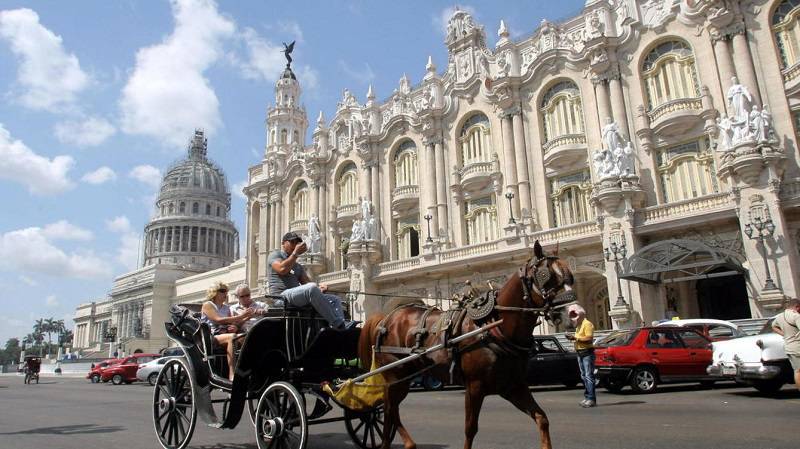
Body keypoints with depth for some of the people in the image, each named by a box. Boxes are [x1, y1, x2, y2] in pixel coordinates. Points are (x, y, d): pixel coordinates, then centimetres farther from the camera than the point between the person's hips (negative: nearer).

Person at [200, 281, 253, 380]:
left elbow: (233, 323, 19)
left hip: (224, 335, 5)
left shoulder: (226, 308, 23)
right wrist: (241, 316, -17)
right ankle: (231, 374, -42)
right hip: (210, 337, -5)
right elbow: (218, 320, -12)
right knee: (231, 337, -37)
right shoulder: (207, 305, 4)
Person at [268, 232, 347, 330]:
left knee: (335, 299, -6)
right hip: (282, 296, -8)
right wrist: (295, 253, -6)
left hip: (298, 297, 8)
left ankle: (341, 327, -33)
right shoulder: (275, 255, 11)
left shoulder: (298, 266, 32)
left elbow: (307, 282, 18)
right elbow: (282, 269, -12)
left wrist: (319, 287, -4)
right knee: (312, 288, -36)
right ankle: (338, 325, -38)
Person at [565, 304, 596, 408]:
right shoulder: (578, 326, 19)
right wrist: (573, 338, 6)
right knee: (584, 376, 10)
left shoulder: (587, 324, -9)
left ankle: (591, 399, -13)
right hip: (580, 353, 9)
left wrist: (576, 337, -18)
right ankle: (587, 397, 15)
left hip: (587, 353, -9)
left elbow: (589, 338, -19)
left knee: (589, 376, -12)